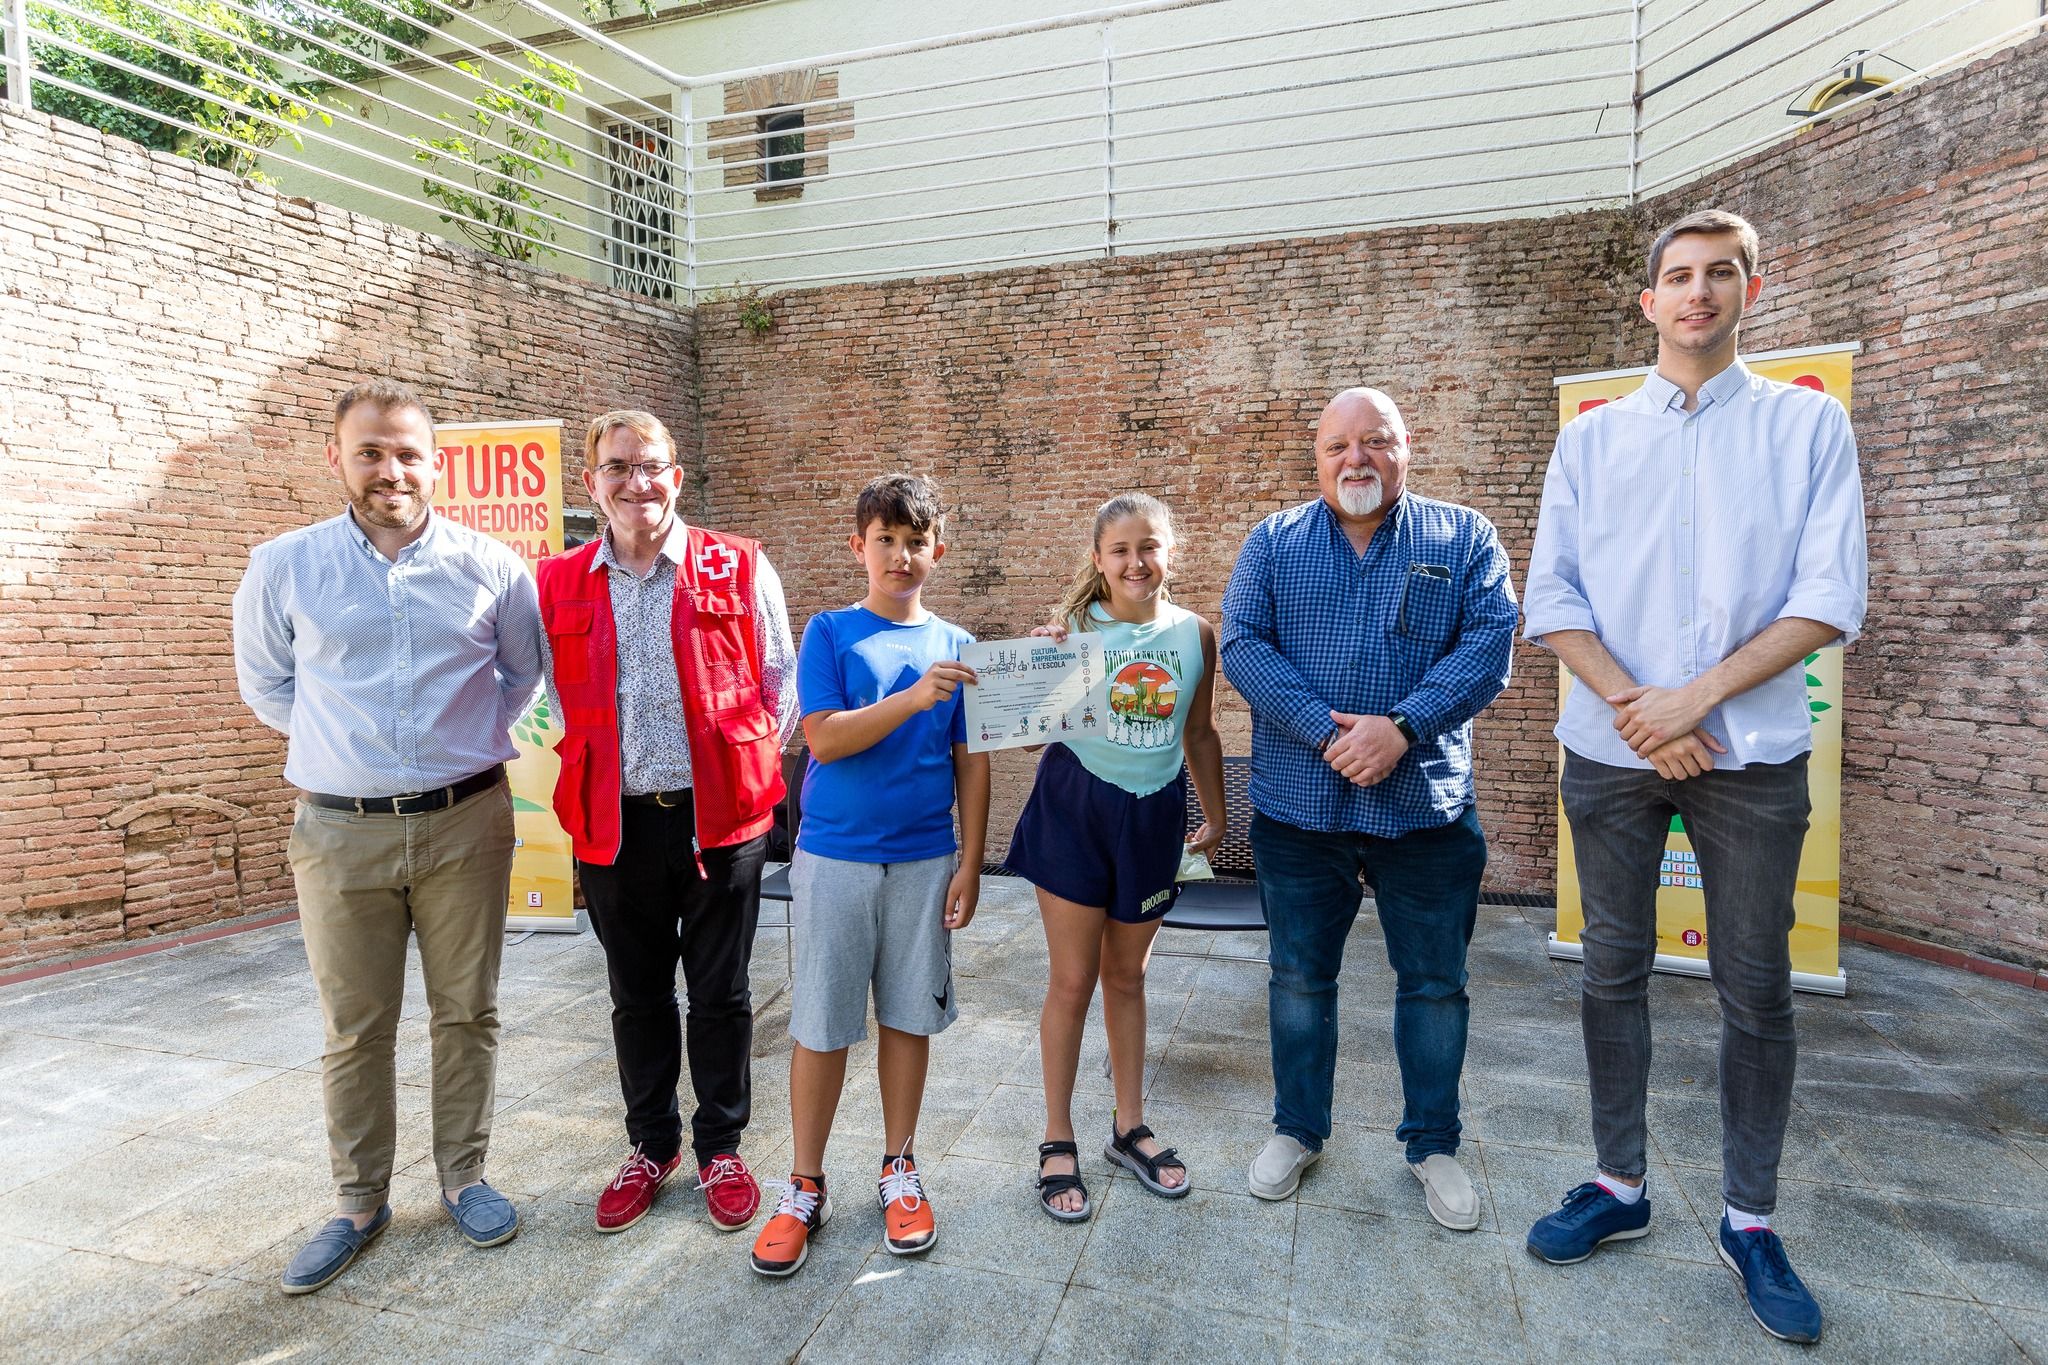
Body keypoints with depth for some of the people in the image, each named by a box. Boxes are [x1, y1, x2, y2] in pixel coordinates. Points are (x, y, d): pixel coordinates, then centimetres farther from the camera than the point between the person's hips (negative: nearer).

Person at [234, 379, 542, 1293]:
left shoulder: (490, 567, 0)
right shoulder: (283, 568, 1)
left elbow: (523, 671, 15)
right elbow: (265, 684, 14)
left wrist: (470, 738, 7)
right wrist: (339, 744, 6)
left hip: (464, 821, 0)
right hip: (340, 830, 0)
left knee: (467, 1012, 9)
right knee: (355, 1029, 9)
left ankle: (462, 1176, 27)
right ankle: (359, 1203, 26)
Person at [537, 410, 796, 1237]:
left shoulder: (739, 570, -2)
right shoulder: (557, 585, 5)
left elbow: (781, 683, 3)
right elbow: (558, 696, 16)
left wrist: (748, 765, -1)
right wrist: (593, 768, 8)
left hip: (720, 816, -2)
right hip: (614, 822, 3)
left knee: (720, 992, 9)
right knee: (637, 995, 16)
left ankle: (721, 1147, 29)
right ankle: (652, 1146, 36)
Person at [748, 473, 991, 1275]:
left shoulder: (956, 648, 4)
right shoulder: (831, 632, -2)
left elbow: (971, 764, 5)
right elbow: (823, 737, -13)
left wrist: (969, 865, 2)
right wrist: (913, 698, -24)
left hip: (925, 862, 2)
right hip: (834, 857, -2)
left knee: (909, 1017, 12)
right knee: (820, 1025, 6)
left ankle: (899, 1170, 30)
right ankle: (805, 1187, 23)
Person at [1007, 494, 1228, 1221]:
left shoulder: (1195, 634, 1)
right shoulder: (1072, 625, -9)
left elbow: (1200, 732, 12)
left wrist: (1216, 814, 19)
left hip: (1152, 814, 3)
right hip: (1075, 807, -3)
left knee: (1127, 975, 17)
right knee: (1073, 981, 5)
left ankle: (1129, 1127, 34)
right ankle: (1058, 1140, 23)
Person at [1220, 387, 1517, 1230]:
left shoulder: (1463, 538, 3)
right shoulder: (1273, 543, 4)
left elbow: (1489, 645, -8)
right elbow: (1242, 646, -7)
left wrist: (1401, 727, -21)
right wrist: (1326, 731, -19)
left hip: (1426, 804, 0)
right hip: (1298, 804, 1)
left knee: (1435, 982, 12)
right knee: (1299, 976, 13)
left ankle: (1433, 1143, 33)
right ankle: (1298, 1129, 33)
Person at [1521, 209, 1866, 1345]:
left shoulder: (1809, 424, 5)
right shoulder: (1591, 438, 8)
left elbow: (1830, 600, -4)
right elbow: (1550, 598, 0)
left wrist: (1698, 695, -15)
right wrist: (1635, 708, -12)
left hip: (1751, 754, -1)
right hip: (1609, 749, 1)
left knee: (1755, 992, 6)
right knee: (1614, 974, 10)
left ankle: (1749, 1220, 23)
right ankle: (1619, 1187, 25)